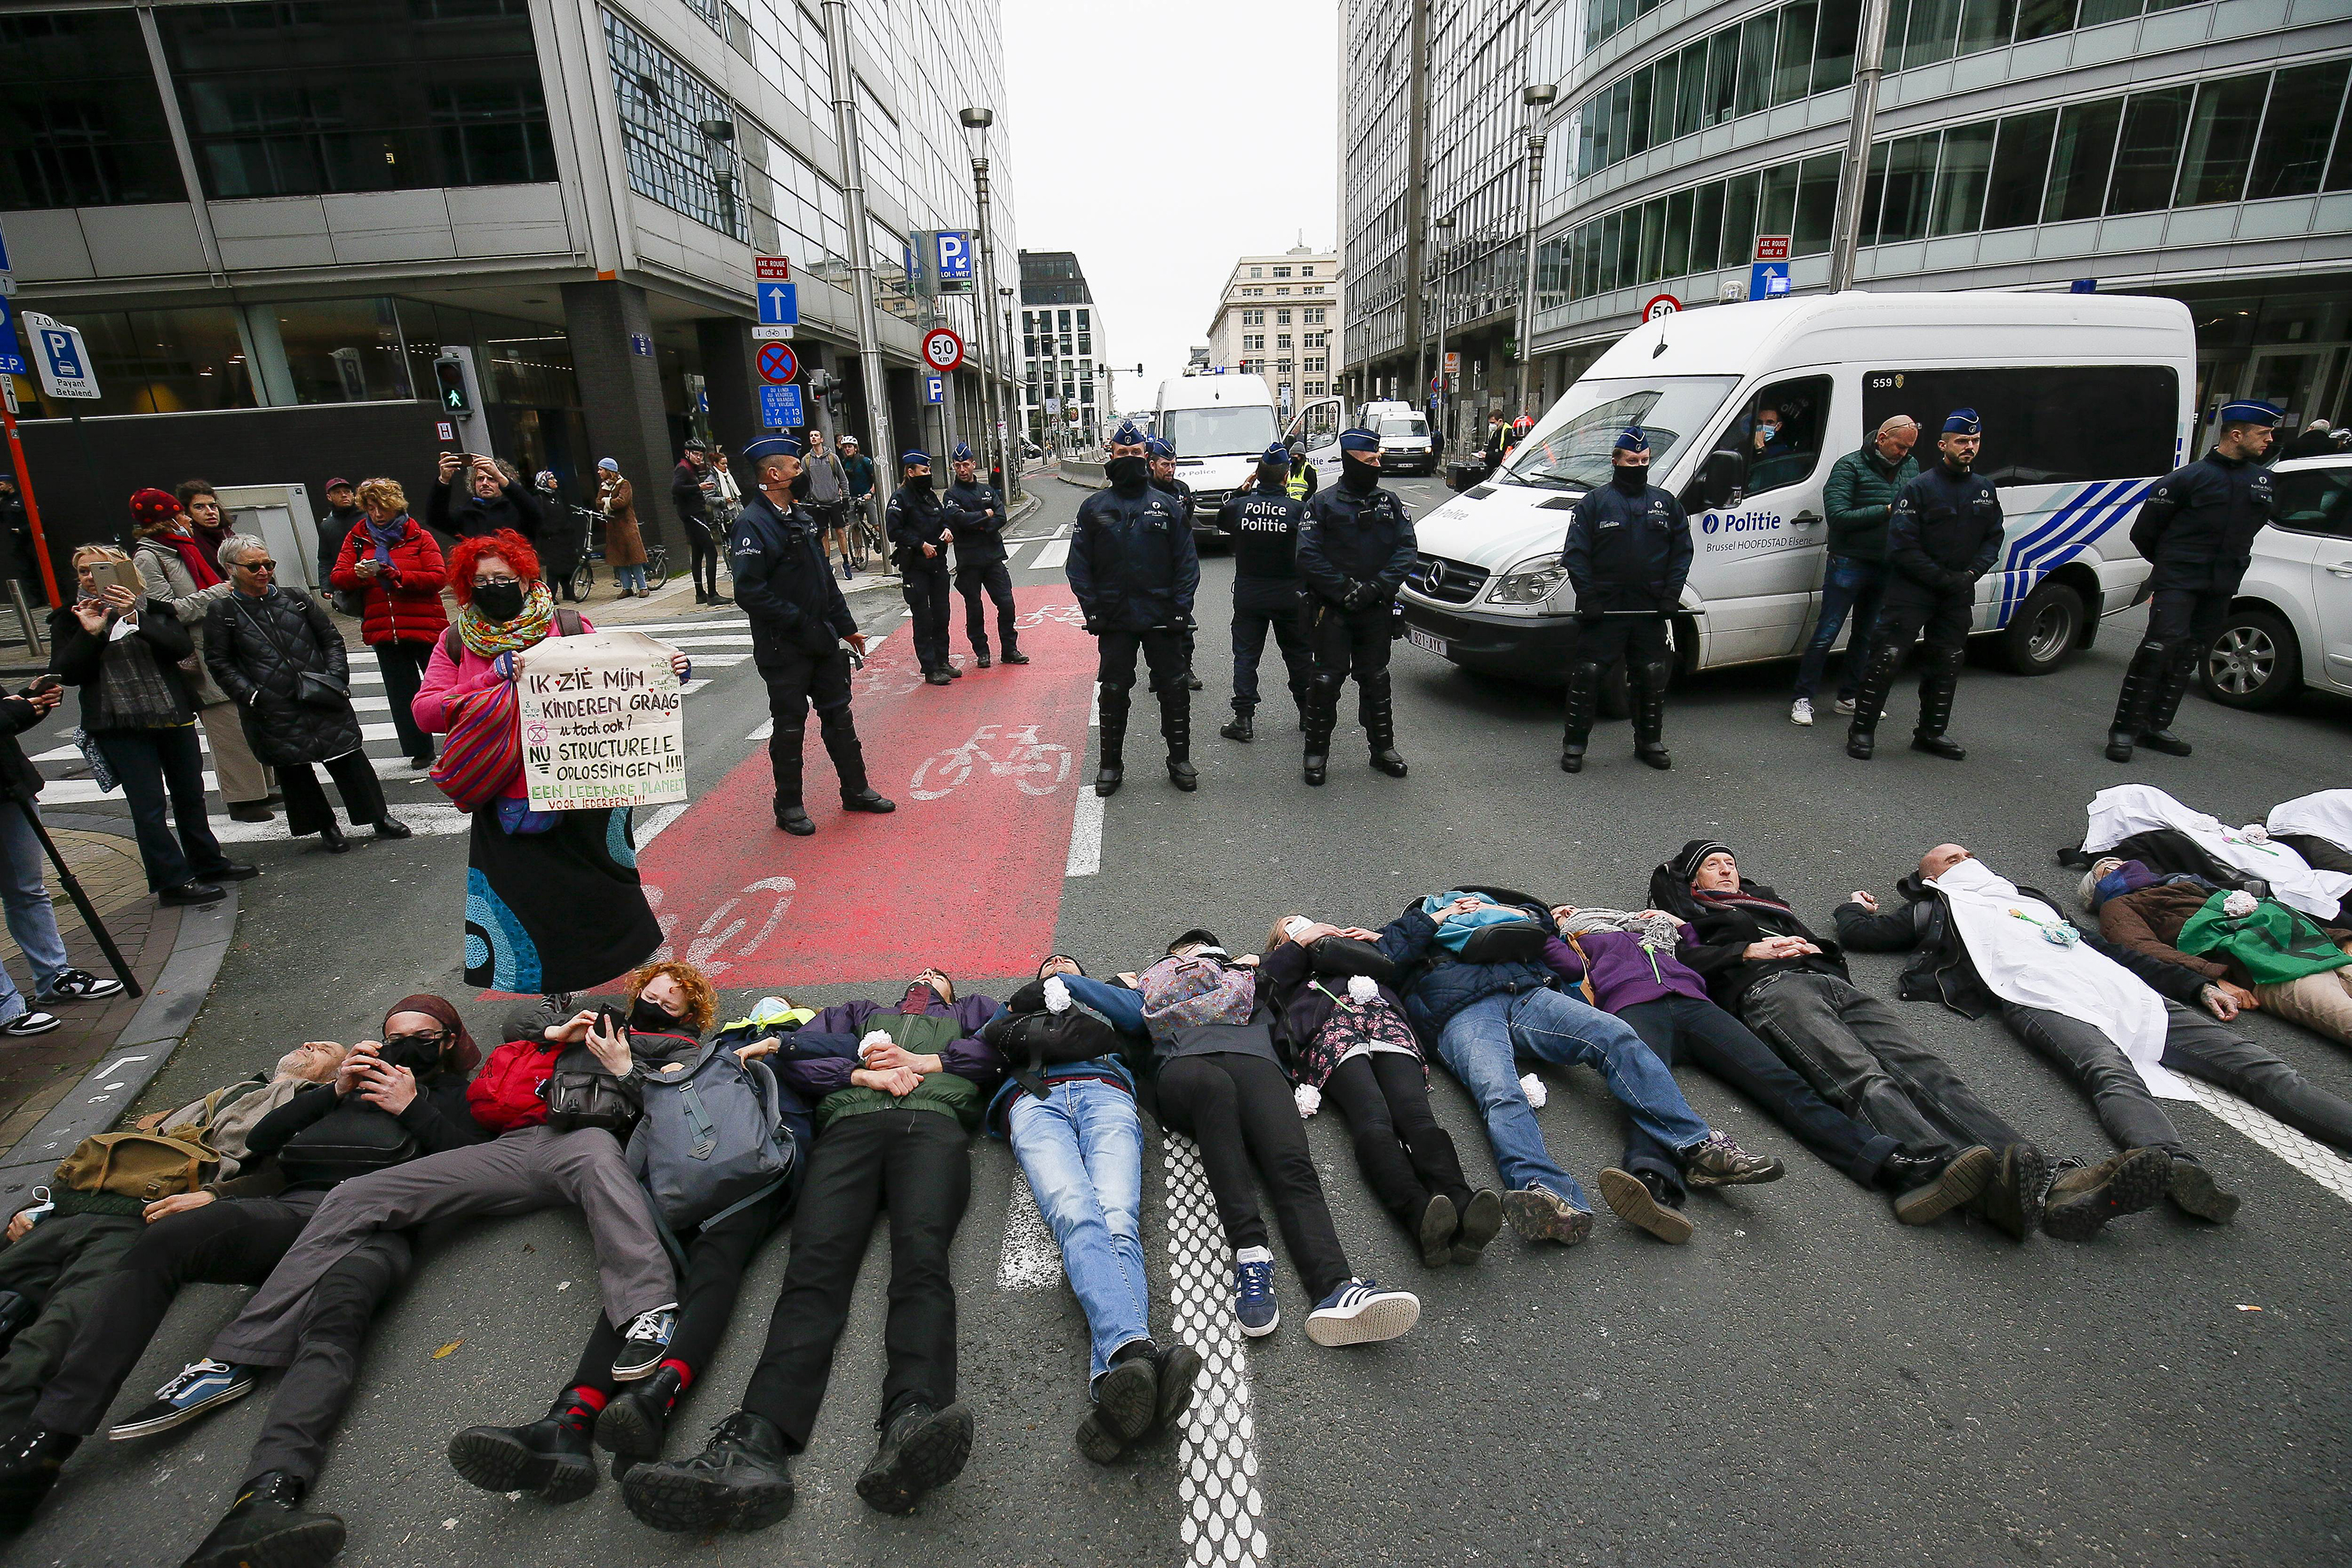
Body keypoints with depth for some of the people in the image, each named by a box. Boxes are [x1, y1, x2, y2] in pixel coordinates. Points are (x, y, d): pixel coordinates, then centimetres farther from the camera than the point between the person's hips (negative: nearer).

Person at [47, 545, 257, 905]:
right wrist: (90, 633, -16)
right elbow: (64, 673, -5)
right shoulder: (69, 619, 4)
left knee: (190, 795, 14)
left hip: (173, 716, 2)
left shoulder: (152, 608, 5)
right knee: (149, 805, -4)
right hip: (119, 727, -2)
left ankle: (208, 864, 28)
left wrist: (136, 619, -21)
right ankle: (172, 881, 4)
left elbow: (184, 647, -11)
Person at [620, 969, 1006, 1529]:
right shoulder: (859, 1013, 41)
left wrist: (923, 1062, 5)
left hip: (933, 1121, -2)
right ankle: (756, 1445, -45)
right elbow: (794, 1052, 22)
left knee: (921, 1254, -31)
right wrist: (864, 1073, 5)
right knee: (816, 1263, -25)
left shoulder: (971, 1011, 38)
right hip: (850, 1123, 2)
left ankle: (910, 1426, -55)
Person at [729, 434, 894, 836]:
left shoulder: (799, 515, 12)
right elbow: (749, 592, -25)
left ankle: (856, 791, 28)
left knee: (838, 715, 14)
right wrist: (801, 624, -21)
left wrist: (846, 626, 17)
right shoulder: (753, 525, -17)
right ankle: (789, 808, 19)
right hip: (784, 649, -8)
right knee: (790, 727, 4)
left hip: (822, 639, 8)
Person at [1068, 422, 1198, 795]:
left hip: (1162, 618, 0)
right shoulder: (1094, 507, 5)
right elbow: (1079, 564, 4)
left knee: (1173, 689, 6)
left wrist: (1181, 607, -7)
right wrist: (1092, 610, -6)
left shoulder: (1167, 505, 5)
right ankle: (1111, 764, 19)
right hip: (1114, 620, 0)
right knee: (1113, 691, 6)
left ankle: (1180, 760, 20)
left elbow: (1186, 560, 3)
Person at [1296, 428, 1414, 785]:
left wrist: (1377, 587, -13)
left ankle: (1383, 748, 23)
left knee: (1376, 679, 12)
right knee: (1327, 679, 0)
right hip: (1332, 610, -3)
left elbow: (1406, 549, 2)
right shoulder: (1323, 502, -3)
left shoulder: (1389, 502, 9)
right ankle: (1317, 751, 11)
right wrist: (1345, 589, -18)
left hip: (1376, 609, 4)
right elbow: (1309, 555, -10)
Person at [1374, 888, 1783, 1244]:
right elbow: (1389, 953, 7)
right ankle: (1548, 1196, -57)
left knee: (1616, 1035, -24)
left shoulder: (1479, 903, 41)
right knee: (1500, 1094, -34)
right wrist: (1437, 917, 13)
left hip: (1529, 993, 3)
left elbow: (1541, 918, 33)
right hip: (1463, 1013, -3)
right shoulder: (1406, 933, 32)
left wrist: (1495, 910, 20)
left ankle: (1700, 1148, -33)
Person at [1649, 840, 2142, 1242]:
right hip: (1771, 989, -6)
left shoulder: (1768, 901, 43)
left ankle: (2053, 1184, -43)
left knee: (1926, 1072, -22)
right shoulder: (1690, 917, 27)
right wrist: (1751, 951, -1)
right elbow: (1682, 958, 3)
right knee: (1865, 1081, -34)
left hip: (1833, 982, 6)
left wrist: (1810, 946, 11)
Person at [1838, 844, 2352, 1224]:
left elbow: (2113, 947, 37)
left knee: (2246, 1059, -13)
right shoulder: (1935, 909, 25)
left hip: (2126, 992, 7)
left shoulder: (2033, 901, 40)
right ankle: (2179, 1168, -61)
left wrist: (2198, 985, 30)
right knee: (2113, 1075, -37)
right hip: (2045, 1001, -7)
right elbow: (1857, 932, 18)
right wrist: (1857, 906, 41)